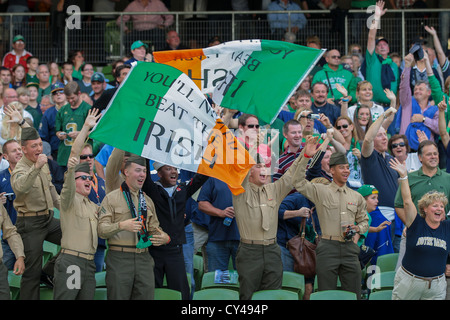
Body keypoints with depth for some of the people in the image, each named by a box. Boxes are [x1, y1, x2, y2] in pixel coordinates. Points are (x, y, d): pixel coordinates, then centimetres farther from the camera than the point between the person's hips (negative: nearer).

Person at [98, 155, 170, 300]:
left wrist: (165, 238, -3)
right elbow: (102, 230, -5)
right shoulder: (112, 198, 3)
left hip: (144, 259, 5)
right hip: (119, 259, -5)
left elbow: (154, 229, 21)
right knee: (119, 297, -5)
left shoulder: (147, 200, 20)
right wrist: (121, 226, -24)